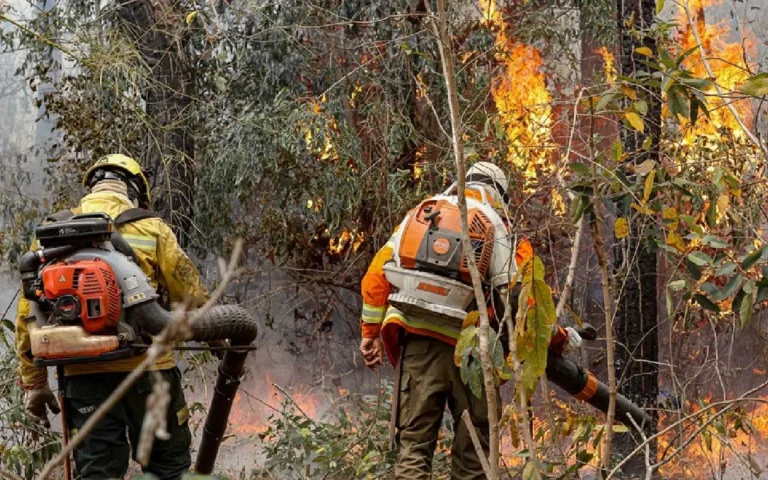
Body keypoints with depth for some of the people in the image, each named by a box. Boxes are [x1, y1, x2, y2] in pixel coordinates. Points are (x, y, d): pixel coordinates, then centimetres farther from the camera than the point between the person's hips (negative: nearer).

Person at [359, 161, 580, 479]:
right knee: (472, 452, 9)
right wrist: (557, 336, 10)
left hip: (417, 344, 2)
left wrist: (370, 332, 15)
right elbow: (520, 297, -4)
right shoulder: (497, 227, 4)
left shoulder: (419, 214, 14)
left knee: (413, 444, 2)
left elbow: (376, 274, 9)